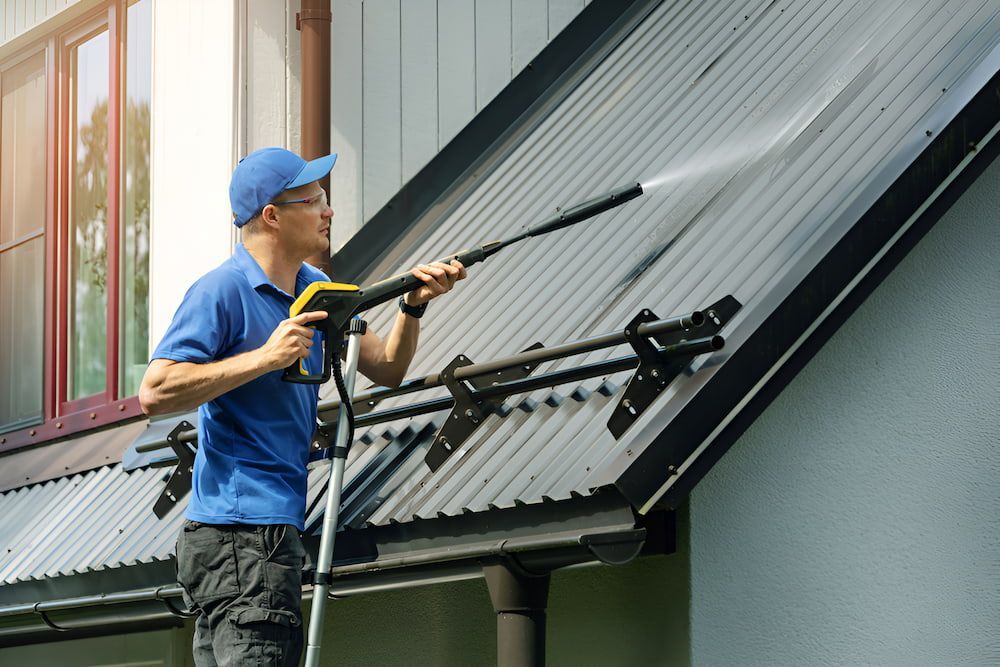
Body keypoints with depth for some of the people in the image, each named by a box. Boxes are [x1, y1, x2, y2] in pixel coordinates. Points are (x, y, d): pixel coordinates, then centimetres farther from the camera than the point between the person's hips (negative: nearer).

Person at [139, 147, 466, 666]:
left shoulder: (315, 290, 16)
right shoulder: (221, 291, -11)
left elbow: (386, 369, 18)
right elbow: (155, 394, -19)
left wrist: (413, 305, 0)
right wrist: (265, 357, -21)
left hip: (277, 527, 9)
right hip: (239, 535, -9)